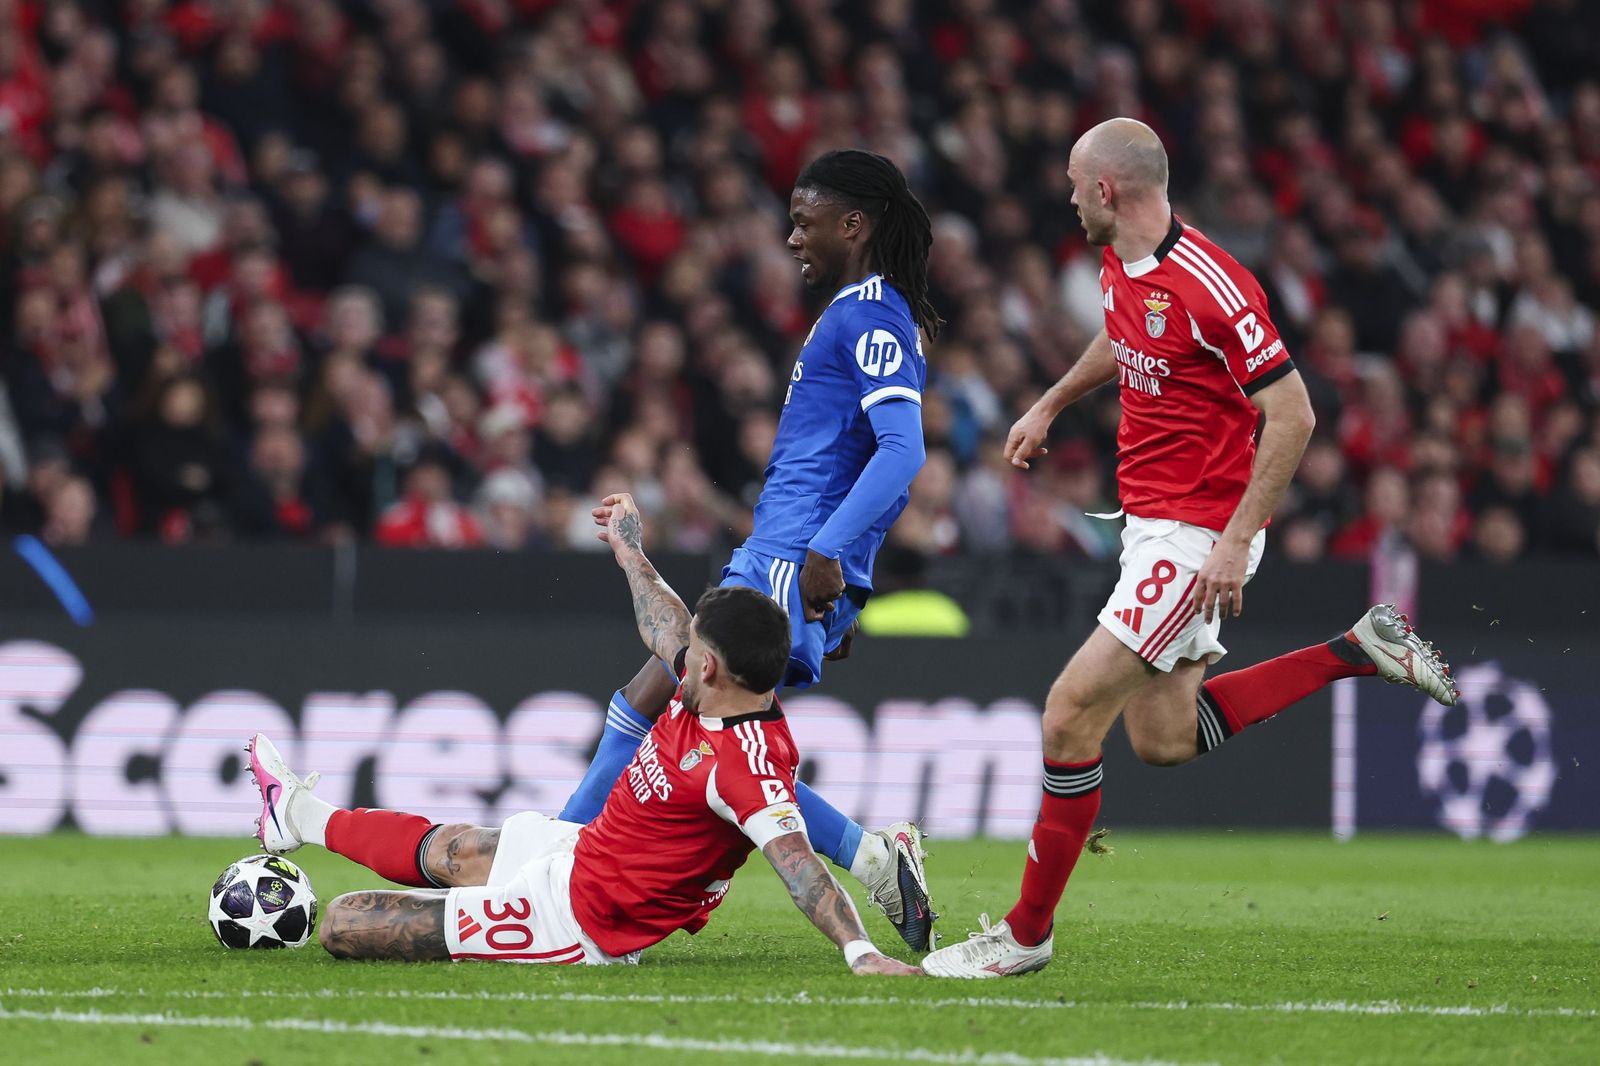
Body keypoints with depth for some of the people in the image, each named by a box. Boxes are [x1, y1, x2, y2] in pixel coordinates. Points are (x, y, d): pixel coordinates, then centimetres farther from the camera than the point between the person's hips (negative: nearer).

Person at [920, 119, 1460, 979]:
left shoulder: (1210, 287, -23)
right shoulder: (1119, 265, 5)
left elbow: (1292, 415, -22)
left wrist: (1235, 543, -24)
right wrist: (1049, 406, 32)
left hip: (1198, 536, -10)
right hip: (1149, 520, 10)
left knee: (1071, 714, -11)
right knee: (1163, 739, 13)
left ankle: (1026, 932, -1)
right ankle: (1359, 650, 22)